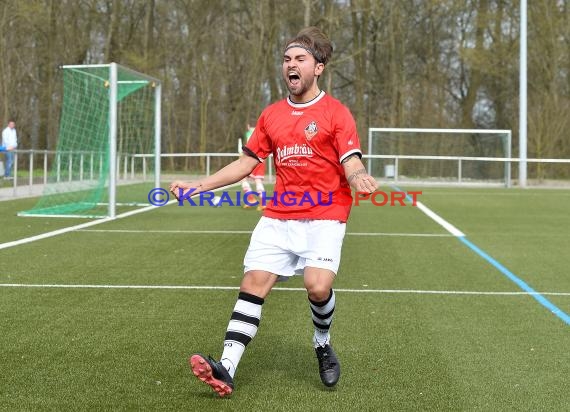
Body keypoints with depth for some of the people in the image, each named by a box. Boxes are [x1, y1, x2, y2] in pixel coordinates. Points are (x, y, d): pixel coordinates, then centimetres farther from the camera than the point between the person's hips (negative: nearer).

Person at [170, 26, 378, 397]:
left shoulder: (336, 113, -2)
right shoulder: (271, 115, 14)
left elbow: (352, 164, -9)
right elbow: (246, 163, 19)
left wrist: (359, 178, -34)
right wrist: (196, 186, 11)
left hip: (324, 217, -4)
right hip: (278, 218, 5)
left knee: (318, 286, -23)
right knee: (253, 285, -8)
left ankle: (323, 342, 10)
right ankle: (227, 368, -11)